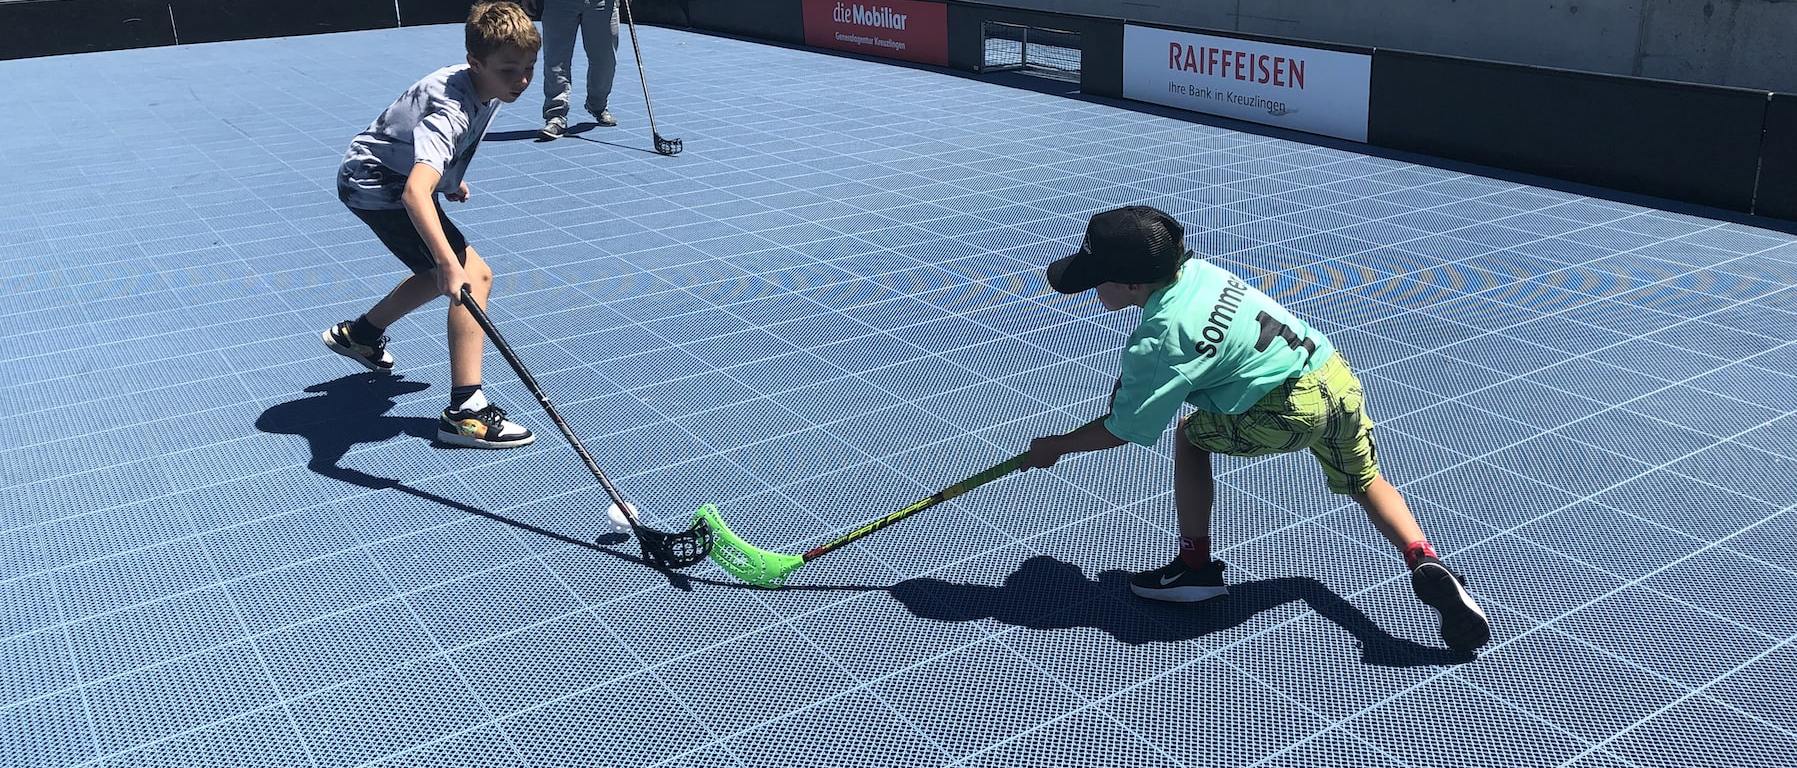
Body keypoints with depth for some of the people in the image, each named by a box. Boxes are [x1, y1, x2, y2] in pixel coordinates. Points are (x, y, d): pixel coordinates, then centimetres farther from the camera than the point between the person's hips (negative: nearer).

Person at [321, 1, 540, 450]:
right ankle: (465, 411, -22)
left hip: (397, 174, 10)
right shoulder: (451, 110, -35)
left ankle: (360, 334, 44)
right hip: (378, 186, -10)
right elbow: (415, 192, -50)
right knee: (472, 275, -20)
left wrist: (452, 177, 23)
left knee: (453, 269, 26)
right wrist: (449, 263, -61)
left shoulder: (481, 83, -6)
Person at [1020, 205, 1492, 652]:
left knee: (1192, 436, 12)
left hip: (1292, 408, -8)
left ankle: (1196, 567, 18)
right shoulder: (1194, 269, 7)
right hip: (1337, 375, 8)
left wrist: (1055, 446, 9)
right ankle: (1426, 563, 1)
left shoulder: (1160, 340, -15)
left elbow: (1121, 430, -5)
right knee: (1366, 481, 24)